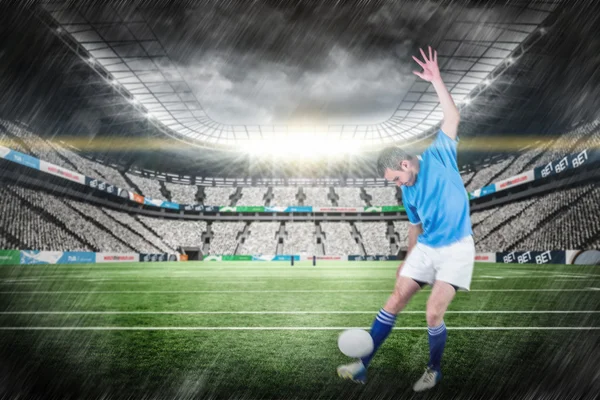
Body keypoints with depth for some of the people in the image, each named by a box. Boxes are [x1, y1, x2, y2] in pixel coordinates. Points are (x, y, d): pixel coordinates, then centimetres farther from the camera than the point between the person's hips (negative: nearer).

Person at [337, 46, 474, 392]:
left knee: (434, 314, -10)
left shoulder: (439, 156, -4)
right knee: (394, 303, 1)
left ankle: (434, 371, 18)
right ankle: (362, 366, 11)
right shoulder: (408, 193, 8)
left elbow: (453, 117, -12)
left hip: (456, 249, -5)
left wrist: (436, 80, -16)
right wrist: (409, 260, 22)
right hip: (425, 248, 5)